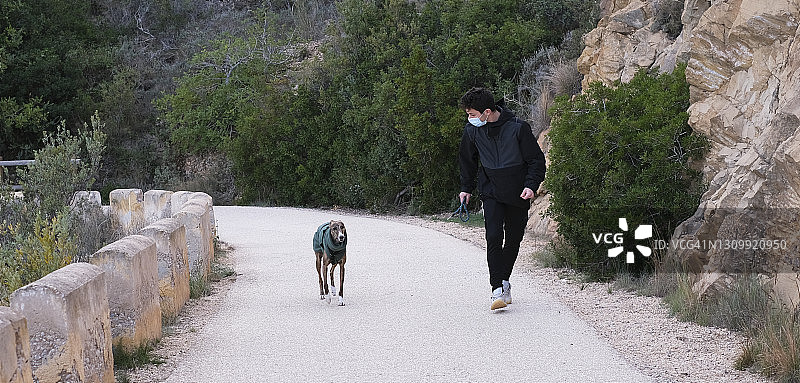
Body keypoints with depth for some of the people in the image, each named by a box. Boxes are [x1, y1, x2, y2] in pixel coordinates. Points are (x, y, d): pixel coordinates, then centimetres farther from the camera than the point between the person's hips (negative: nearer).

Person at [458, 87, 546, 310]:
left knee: (514, 239, 8)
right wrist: (466, 188, 15)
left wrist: (531, 185, -17)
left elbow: (537, 159, -6)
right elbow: (467, 160, 16)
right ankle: (498, 289, -17)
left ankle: (504, 279, 29)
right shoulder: (472, 131, -3)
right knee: (494, 238, -15)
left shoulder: (518, 128, -14)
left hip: (518, 194, -1)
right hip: (491, 193, 1)